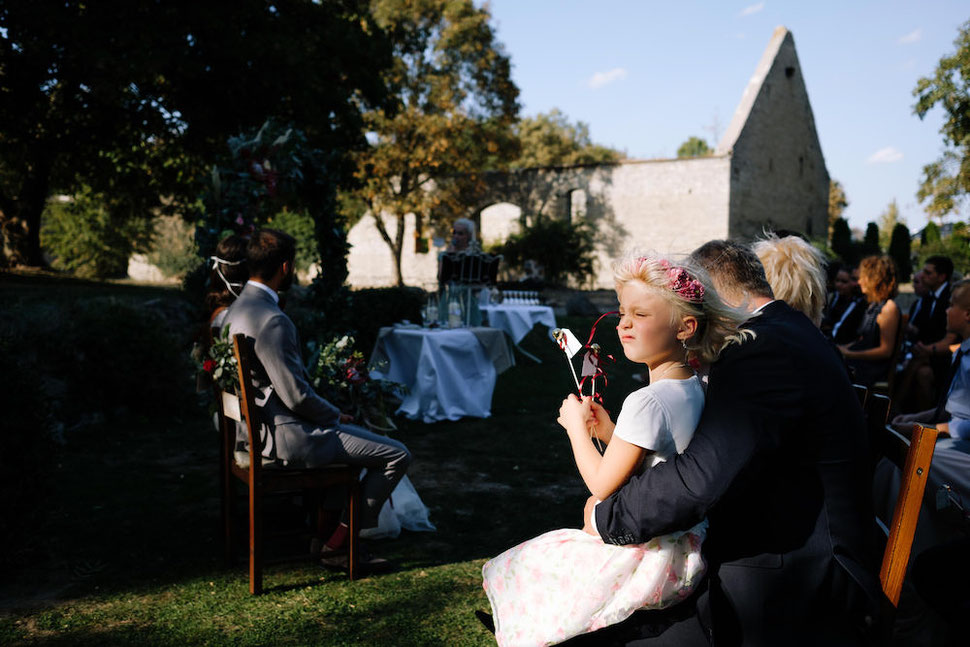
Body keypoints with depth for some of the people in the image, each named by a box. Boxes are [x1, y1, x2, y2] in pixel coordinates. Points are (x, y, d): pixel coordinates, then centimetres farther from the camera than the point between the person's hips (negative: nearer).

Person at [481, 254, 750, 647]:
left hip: (648, 562, -9)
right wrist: (609, 432, 6)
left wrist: (575, 424, -8)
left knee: (528, 568, 12)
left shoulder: (647, 401, -26)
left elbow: (603, 485, -20)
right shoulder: (697, 391, 3)